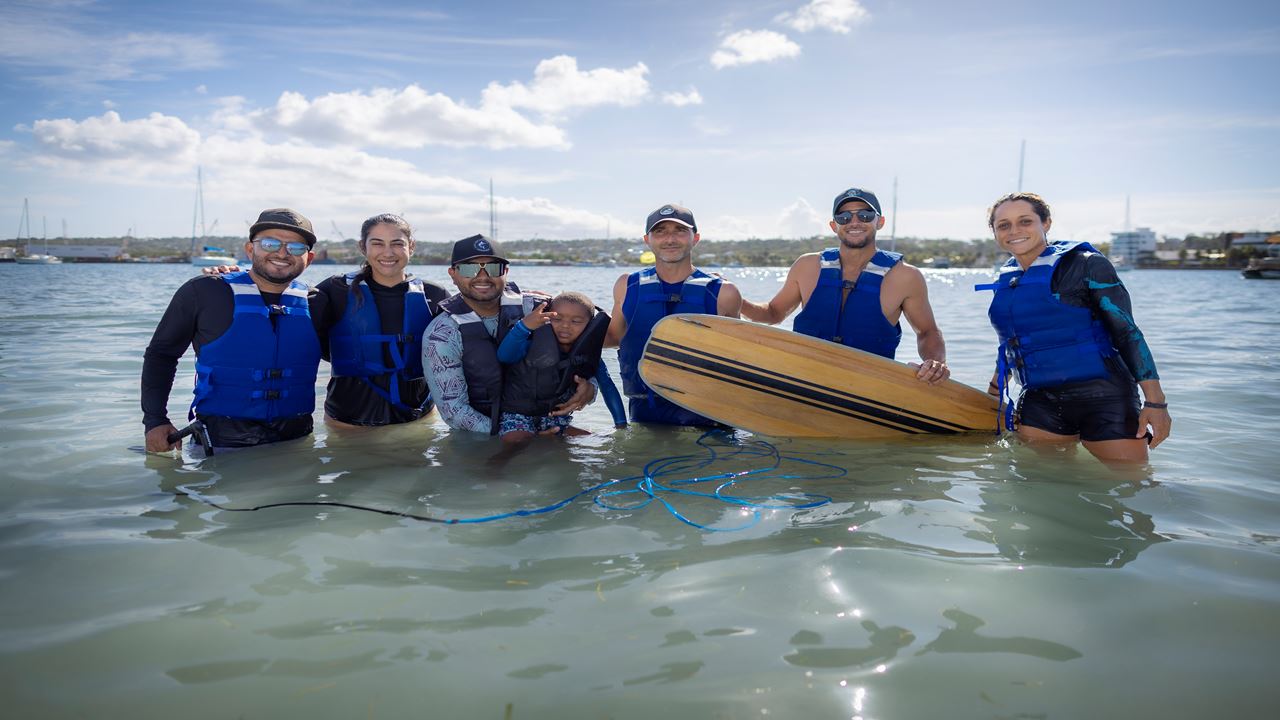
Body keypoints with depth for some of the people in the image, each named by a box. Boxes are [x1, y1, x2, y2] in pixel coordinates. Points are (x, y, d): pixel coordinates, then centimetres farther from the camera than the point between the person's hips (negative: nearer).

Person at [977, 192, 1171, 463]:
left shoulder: (1085, 264, -6)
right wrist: (993, 391, 24)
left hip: (1103, 397, -4)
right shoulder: (1007, 279, 10)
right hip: (1039, 403, 5)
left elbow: (1127, 331, -8)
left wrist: (1155, 401, -12)